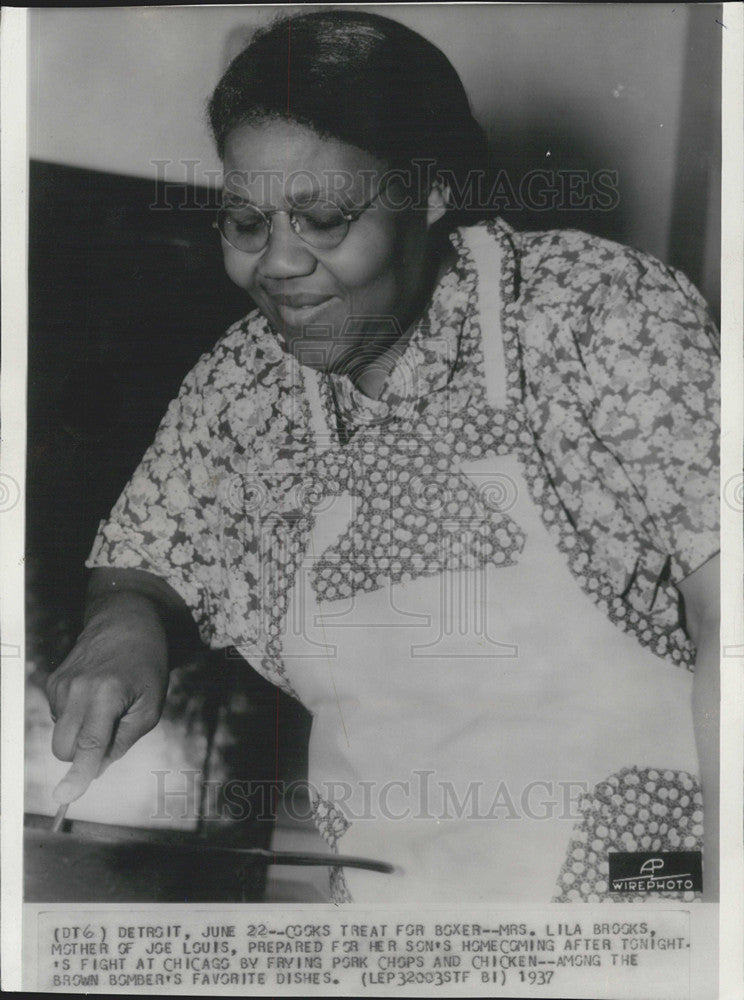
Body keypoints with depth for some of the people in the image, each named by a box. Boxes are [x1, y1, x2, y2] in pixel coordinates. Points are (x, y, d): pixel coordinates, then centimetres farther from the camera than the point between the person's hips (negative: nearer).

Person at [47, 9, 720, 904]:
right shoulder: (239, 388, -2)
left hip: (647, 894, -4)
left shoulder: (603, 315, -14)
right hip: (371, 891, 5)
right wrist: (126, 623, -12)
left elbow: (723, 614, -18)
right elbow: (137, 568, 11)